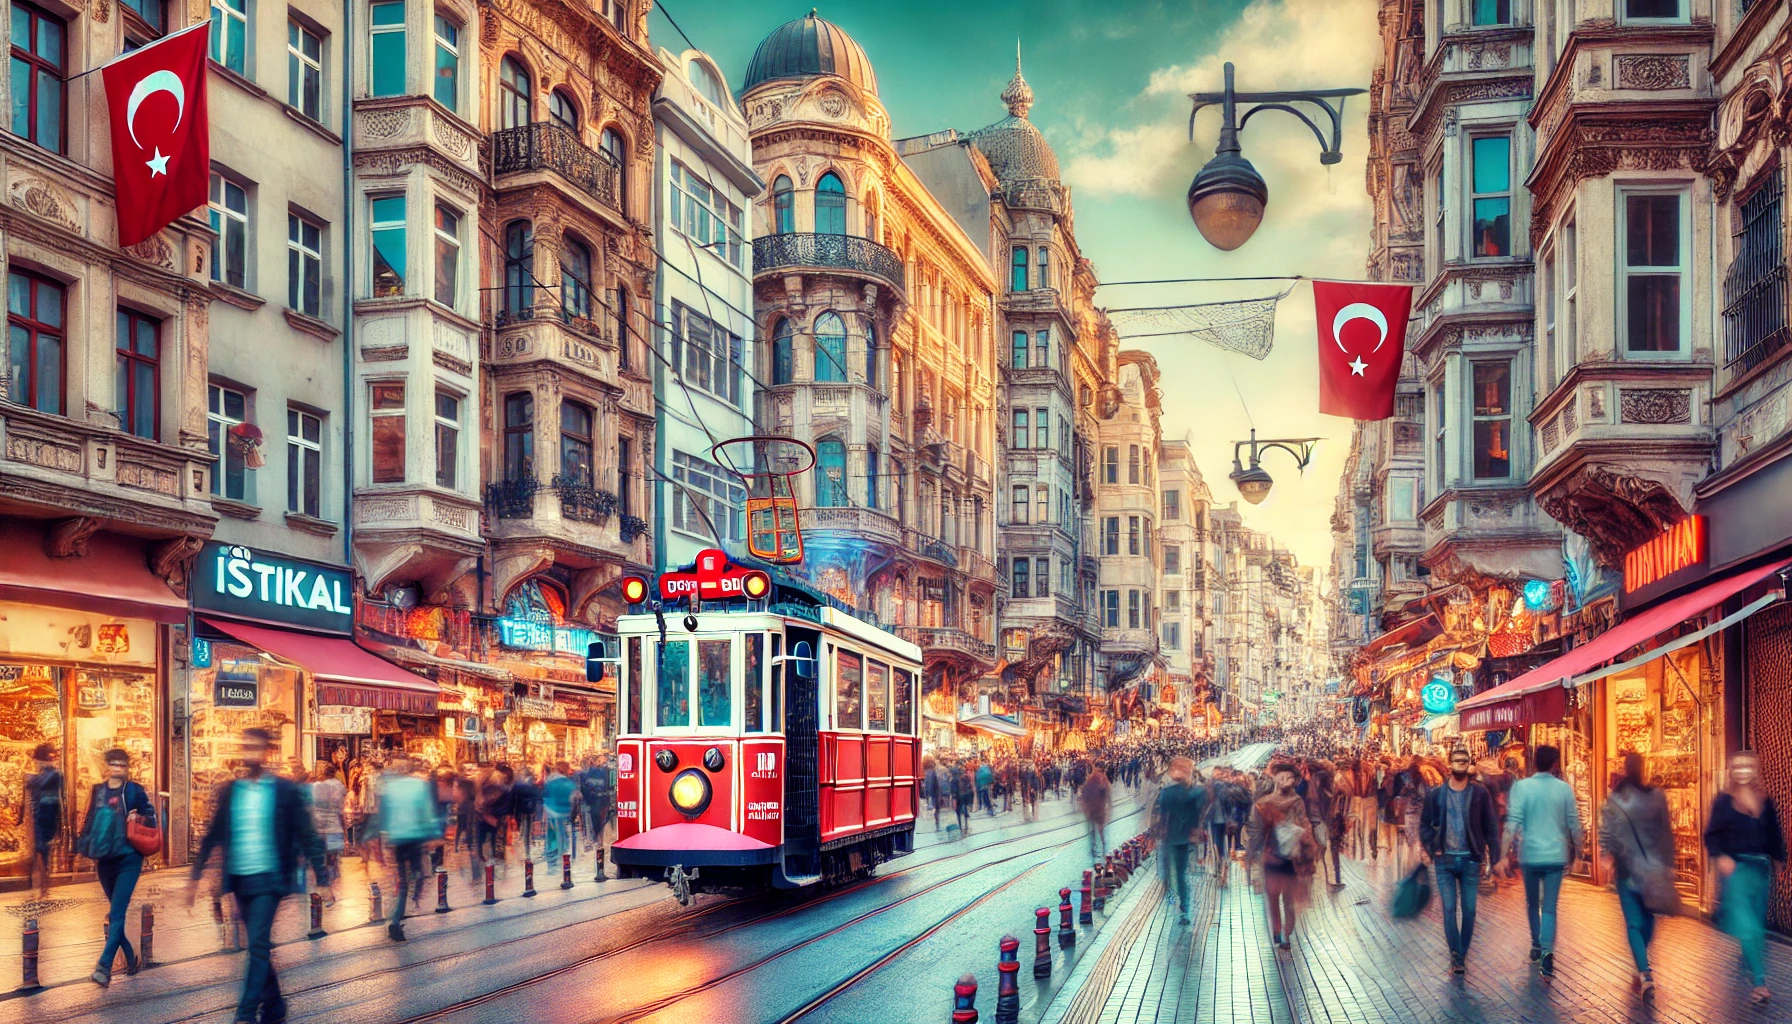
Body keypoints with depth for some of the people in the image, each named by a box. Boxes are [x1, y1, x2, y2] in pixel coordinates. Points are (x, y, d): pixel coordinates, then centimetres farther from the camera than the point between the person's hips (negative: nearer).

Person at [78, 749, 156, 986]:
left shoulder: (136, 791, -1)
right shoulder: (97, 791, 9)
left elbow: (151, 818, 1)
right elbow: (88, 822, 13)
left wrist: (137, 818, -19)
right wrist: (88, 849, 5)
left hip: (128, 858, -4)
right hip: (104, 859, 5)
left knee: (117, 913, -12)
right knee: (115, 913, 13)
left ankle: (105, 966, -18)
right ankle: (130, 958, 25)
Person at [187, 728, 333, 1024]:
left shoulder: (285, 790, -6)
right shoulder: (228, 791, 5)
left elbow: (307, 836, -5)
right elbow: (213, 836, 10)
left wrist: (323, 879, -7)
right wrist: (195, 875, 7)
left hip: (268, 878, -4)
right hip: (239, 879, 4)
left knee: (258, 945, -13)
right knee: (259, 946, 13)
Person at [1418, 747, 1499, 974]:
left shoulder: (1480, 793, 1)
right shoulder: (1436, 794, 3)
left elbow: (1491, 825, 3)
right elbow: (1425, 823, 8)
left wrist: (1493, 855, -3)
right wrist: (1429, 849, -6)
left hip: (1470, 860, 0)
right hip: (1444, 861, 0)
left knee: (1469, 910, 4)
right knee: (1449, 909, -5)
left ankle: (1462, 955, 15)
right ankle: (1456, 956, -1)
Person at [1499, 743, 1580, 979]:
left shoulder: (1521, 787, -6)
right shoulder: (1565, 789, 0)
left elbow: (1513, 823, -12)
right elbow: (1574, 826, 5)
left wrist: (1504, 856, -12)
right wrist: (1574, 853, 20)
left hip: (1529, 855, 0)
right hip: (1556, 856, 0)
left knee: (1532, 904, 20)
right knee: (1549, 907, 1)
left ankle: (1537, 947, 31)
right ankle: (1547, 951, -19)